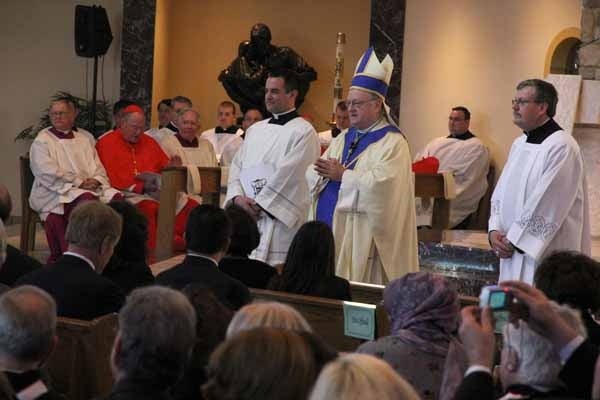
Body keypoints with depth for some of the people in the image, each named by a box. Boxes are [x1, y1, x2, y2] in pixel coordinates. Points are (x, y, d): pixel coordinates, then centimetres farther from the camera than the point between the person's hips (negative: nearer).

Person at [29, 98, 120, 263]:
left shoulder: (85, 137, 20)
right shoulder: (42, 141, 5)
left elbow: (98, 166, 17)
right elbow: (48, 173, -7)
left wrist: (96, 180, -6)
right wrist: (79, 182, -13)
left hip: (90, 187, 5)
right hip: (56, 192, -5)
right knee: (87, 199, -35)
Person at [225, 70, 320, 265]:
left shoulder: (304, 132, -5)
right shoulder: (255, 129, 17)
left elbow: (287, 175, -13)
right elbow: (237, 166, 13)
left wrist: (258, 204, -11)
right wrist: (238, 197, -5)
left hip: (279, 218, -6)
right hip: (246, 216, 6)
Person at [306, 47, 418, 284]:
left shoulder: (392, 142, -5)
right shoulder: (343, 139, 18)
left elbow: (380, 184, -20)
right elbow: (311, 177, 14)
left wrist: (342, 175, -11)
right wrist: (325, 173, -9)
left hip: (361, 237, -7)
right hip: (326, 230, 7)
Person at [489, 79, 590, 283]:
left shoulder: (562, 147, -14)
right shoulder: (519, 144, 13)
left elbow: (547, 204, -19)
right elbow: (500, 193, 13)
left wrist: (514, 240, -14)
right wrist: (495, 230, -2)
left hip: (544, 253, -8)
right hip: (513, 251, 8)